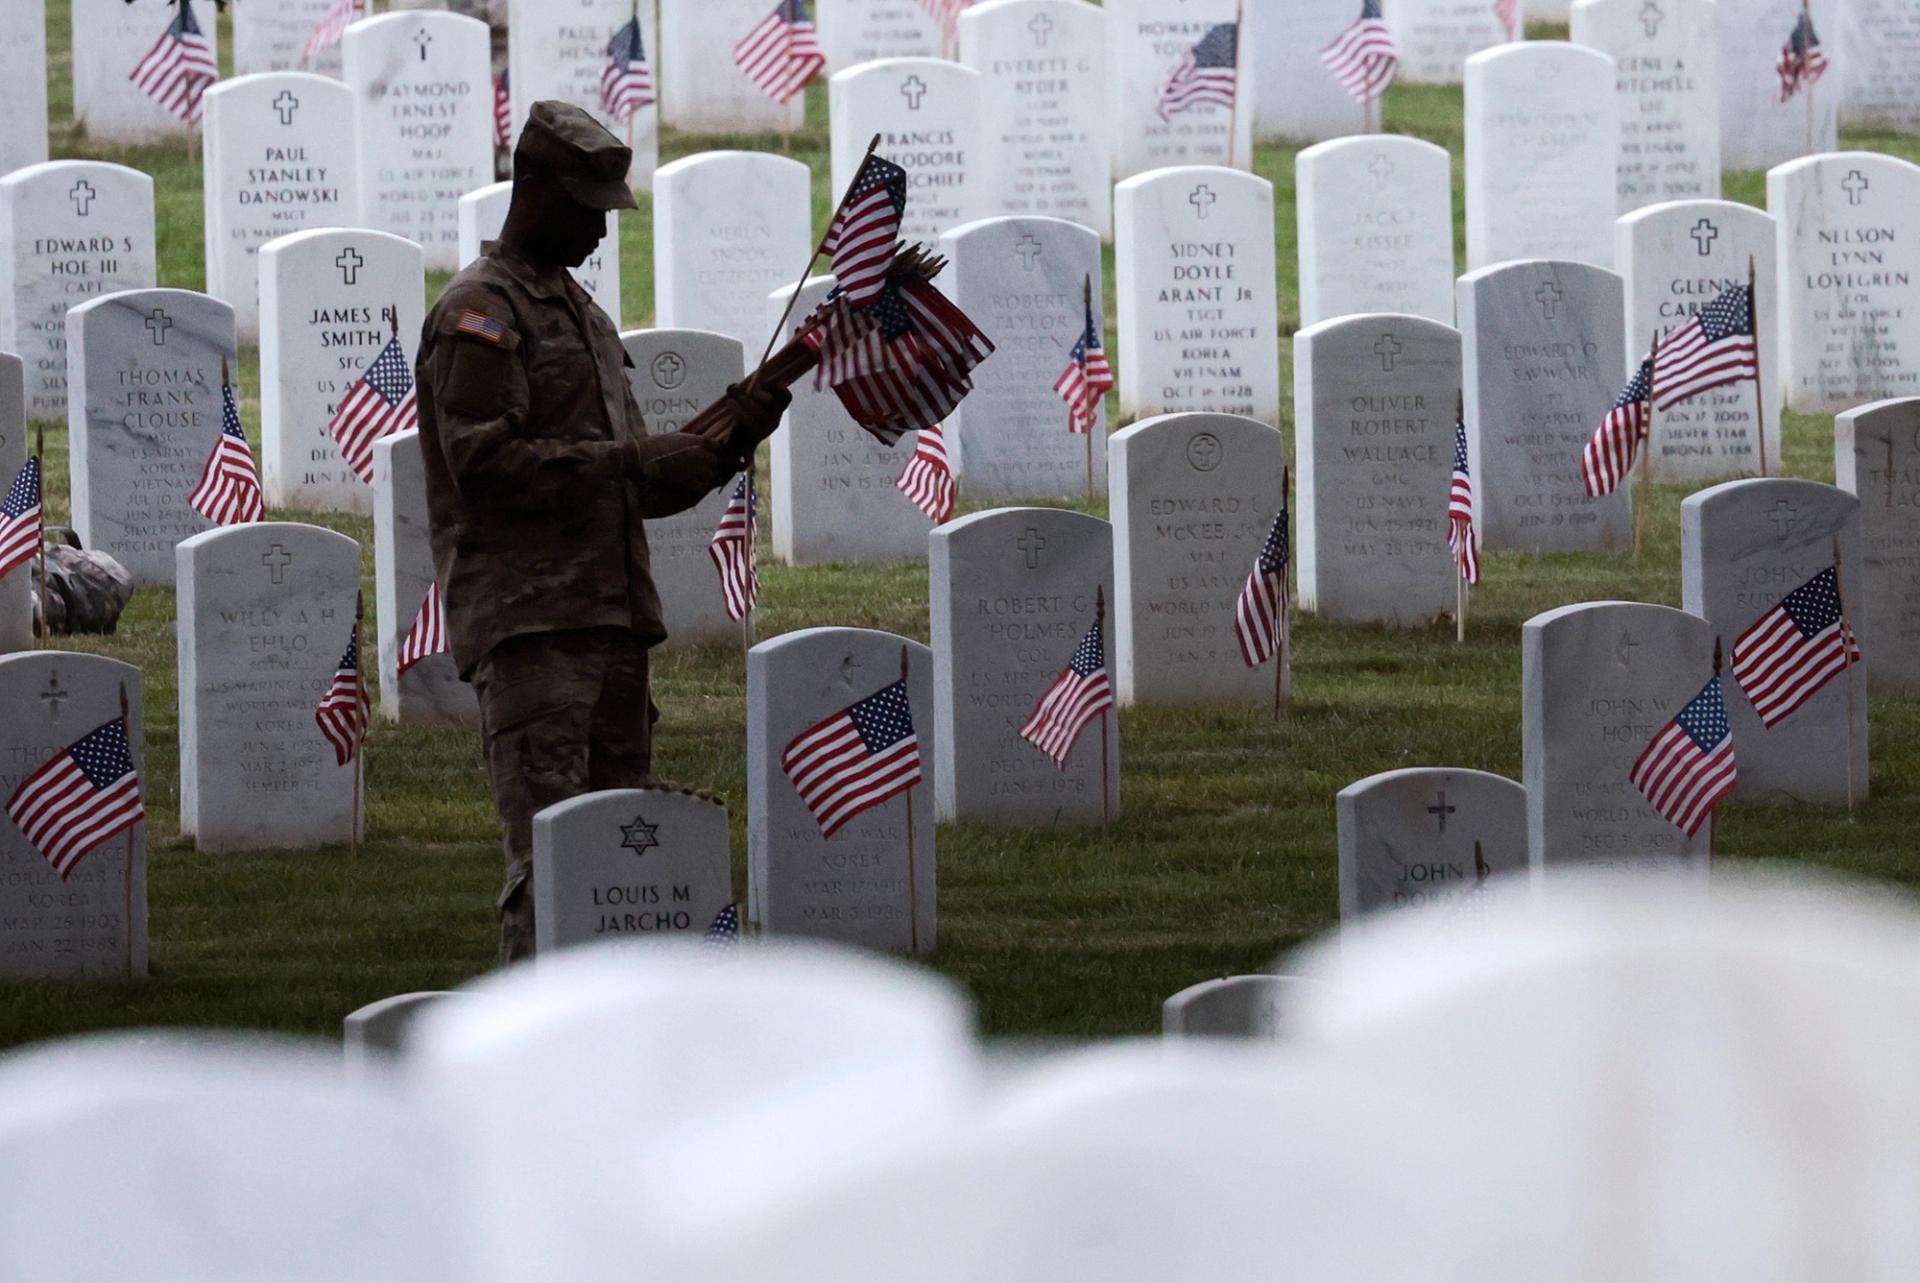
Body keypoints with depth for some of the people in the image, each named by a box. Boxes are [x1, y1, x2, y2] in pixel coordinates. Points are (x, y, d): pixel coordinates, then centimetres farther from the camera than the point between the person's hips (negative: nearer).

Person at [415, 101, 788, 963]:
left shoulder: (582, 313, 24)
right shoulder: (479, 314, -4)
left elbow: (638, 490, 25)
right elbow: (482, 462, -17)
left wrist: (723, 442, 7)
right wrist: (629, 459, -17)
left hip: (610, 621, 9)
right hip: (528, 624, -9)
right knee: (548, 858, -15)